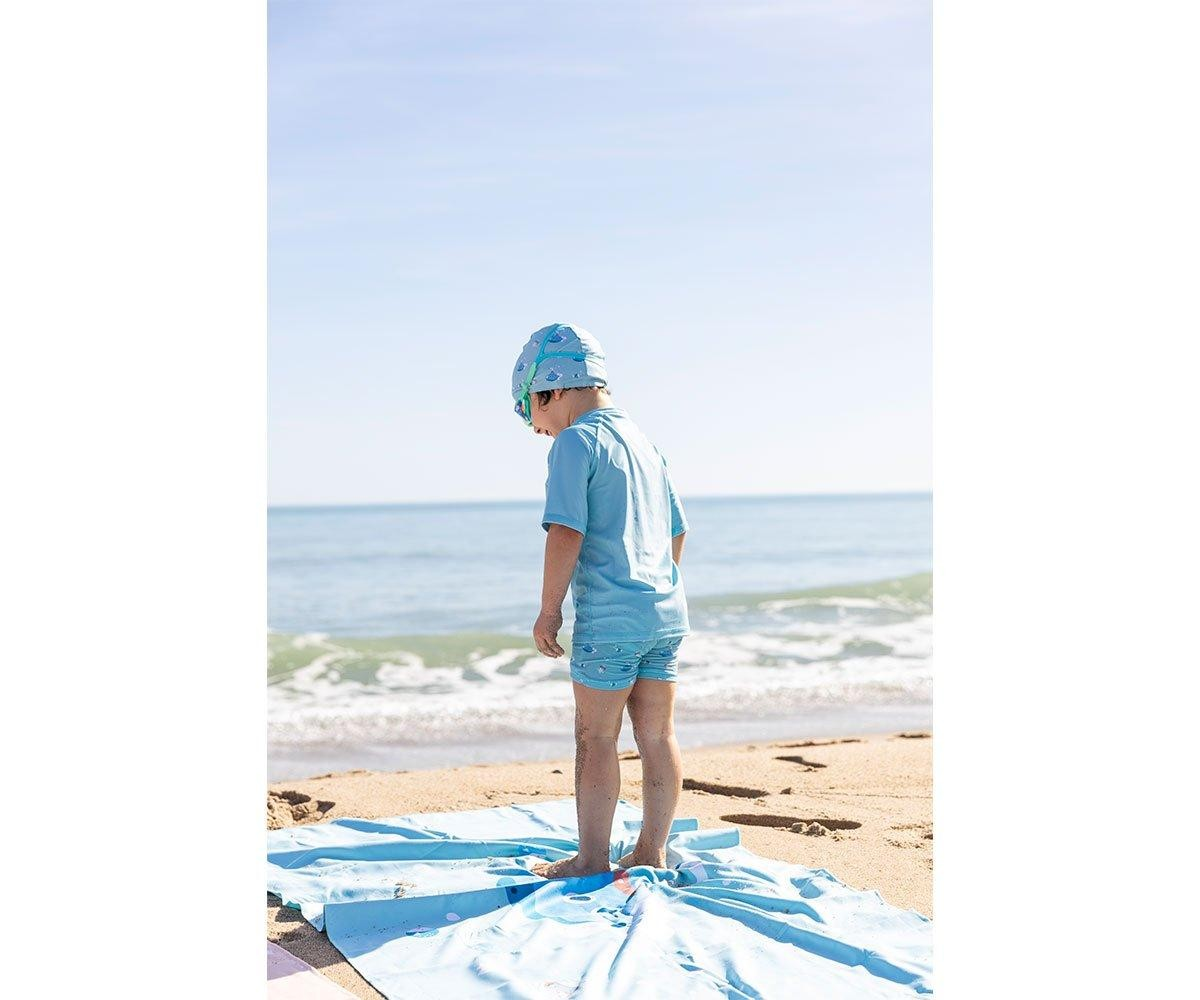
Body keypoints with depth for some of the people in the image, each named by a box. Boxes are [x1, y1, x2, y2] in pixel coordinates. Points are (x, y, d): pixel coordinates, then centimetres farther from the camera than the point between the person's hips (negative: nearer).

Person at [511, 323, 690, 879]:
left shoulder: (574, 442, -9)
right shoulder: (645, 442, 16)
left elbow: (566, 533, -17)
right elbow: (677, 532, 21)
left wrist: (549, 610, -9)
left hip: (608, 620, -8)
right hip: (666, 610, 8)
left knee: (596, 739, 2)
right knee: (657, 735, 11)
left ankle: (592, 859, 9)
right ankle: (652, 851, 18)